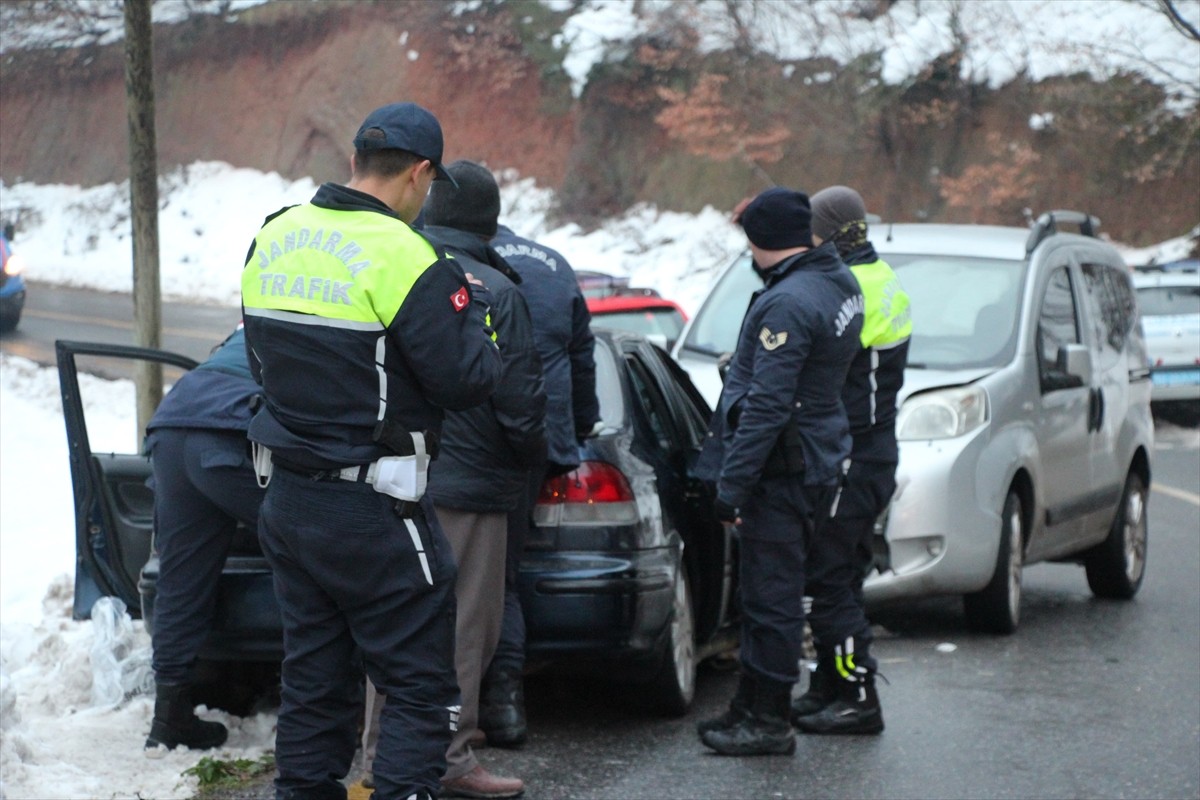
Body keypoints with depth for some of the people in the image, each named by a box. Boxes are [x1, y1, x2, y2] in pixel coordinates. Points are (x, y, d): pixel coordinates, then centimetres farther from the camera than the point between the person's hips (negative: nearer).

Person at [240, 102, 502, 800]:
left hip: (287, 500, 8)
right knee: (421, 689, 0)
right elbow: (466, 381, -15)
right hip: (373, 514, -8)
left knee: (314, 677, 16)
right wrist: (477, 309, 1)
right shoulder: (405, 259, -17)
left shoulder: (275, 238, 7)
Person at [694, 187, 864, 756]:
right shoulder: (840, 282, 10)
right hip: (818, 460, 10)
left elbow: (767, 405, -23)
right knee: (765, 589, 17)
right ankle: (750, 706, 25)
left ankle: (769, 720, 3)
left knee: (771, 593, -3)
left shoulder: (788, 303, -20)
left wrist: (732, 484, -21)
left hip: (782, 472, -10)